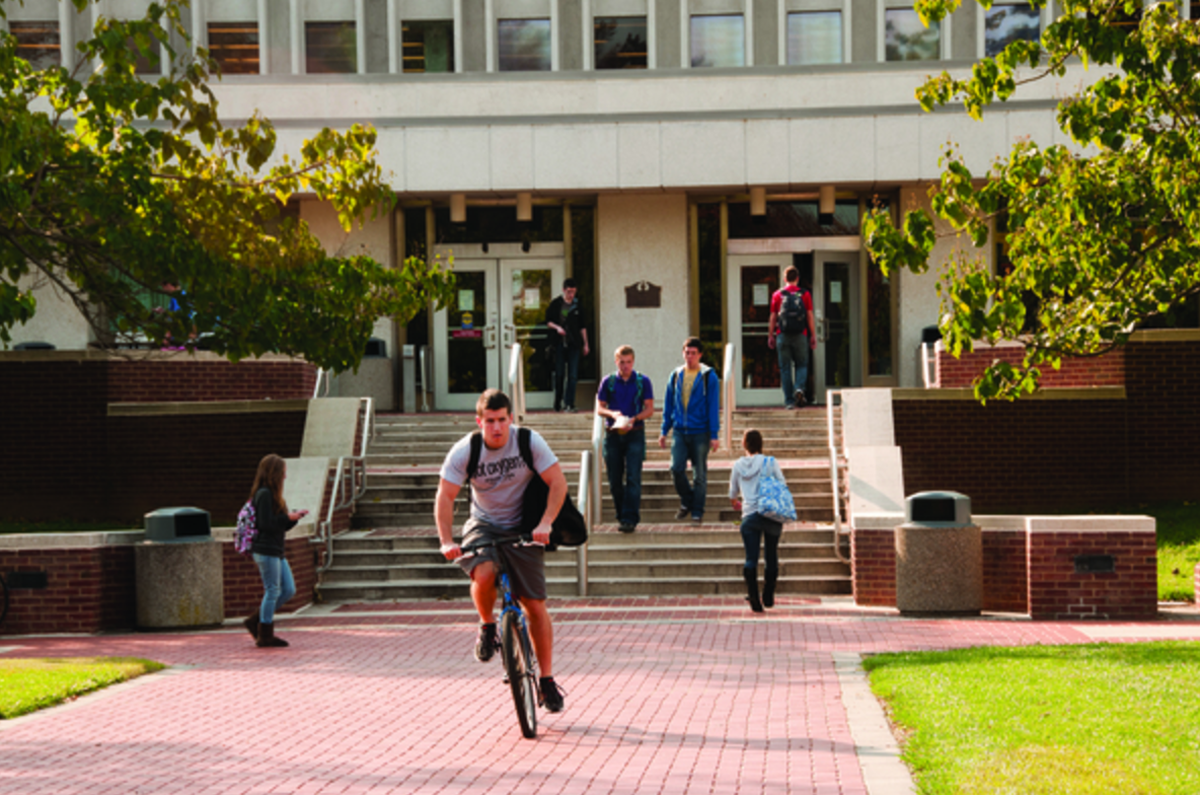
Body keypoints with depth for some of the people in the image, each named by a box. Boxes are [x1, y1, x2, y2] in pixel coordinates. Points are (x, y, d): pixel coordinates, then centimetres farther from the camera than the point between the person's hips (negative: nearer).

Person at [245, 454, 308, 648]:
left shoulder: (272, 495, 17)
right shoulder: (264, 495, -14)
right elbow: (266, 524, -21)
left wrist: (294, 517, 4)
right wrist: (288, 517, -16)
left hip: (276, 551, 10)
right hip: (265, 550, -10)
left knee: (289, 590, 9)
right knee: (272, 591, -4)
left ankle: (256, 621, 16)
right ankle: (265, 636, 4)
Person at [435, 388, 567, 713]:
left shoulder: (529, 441, -15)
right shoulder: (464, 451, -14)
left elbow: (558, 482, -13)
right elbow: (445, 496, -11)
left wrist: (545, 523, -27)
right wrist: (447, 541, -24)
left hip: (522, 528, 0)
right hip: (483, 526, 0)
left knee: (535, 605, -3)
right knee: (483, 575, -33)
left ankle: (547, 680, 12)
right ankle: (487, 626, -1)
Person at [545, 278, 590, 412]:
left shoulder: (577, 306, 9)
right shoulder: (555, 304, 3)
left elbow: (582, 326, 14)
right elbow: (548, 321, 6)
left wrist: (585, 343, 12)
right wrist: (557, 327, -14)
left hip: (574, 344, 1)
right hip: (559, 343, -1)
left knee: (573, 375, -4)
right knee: (559, 374, 2)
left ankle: (569, 403, -3)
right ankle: (557, 404, 13)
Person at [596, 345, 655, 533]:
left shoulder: (642, 381, 3)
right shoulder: (608, 381, 6)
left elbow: (649, 409, 2)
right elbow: (599, 408, 7)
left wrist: (634, 419, -16)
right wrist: (612, 414, -14)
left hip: (635, 434, -2)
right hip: (613, 434, 2)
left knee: (633, 478, -11)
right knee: (614, 480, 5)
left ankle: (630, 519, -13)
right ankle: (621, 516, 19)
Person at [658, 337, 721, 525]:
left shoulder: (708, 377, -2)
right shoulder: (676, 375, 8)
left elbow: (714, 407, -2)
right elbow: (668, 405, 14)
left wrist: (714, 435, -7)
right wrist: (664, 431, 10)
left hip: (700, 432, -3)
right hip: (679, 431, 3)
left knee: (699, 474, 2)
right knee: (676, 469, -8)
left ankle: (697, 512, 11)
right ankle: (686, 501, 16)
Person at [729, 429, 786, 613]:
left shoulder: (738, 466, 10)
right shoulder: (770, 462, 3)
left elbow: (733, 493, 22)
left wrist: (736, 504, 44)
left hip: (749, 516, 0)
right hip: (772, 514, 0)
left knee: (751, 558, -5)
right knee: (771, 556, 14)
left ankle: (753, 596, -24)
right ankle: (768, 598, 21)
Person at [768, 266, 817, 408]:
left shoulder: (777, 295, 4)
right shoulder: (805, 294, 2)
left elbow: (773, 318, 4)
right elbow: (810, 317, 0)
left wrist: (770, 336, 11)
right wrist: (813, 336, 4)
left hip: (782, 336, 0)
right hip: (800, 336, 0)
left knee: (785, 368, 4)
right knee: (801, 365, 12)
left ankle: (789, 401, 2)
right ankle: (799, 388, -15)